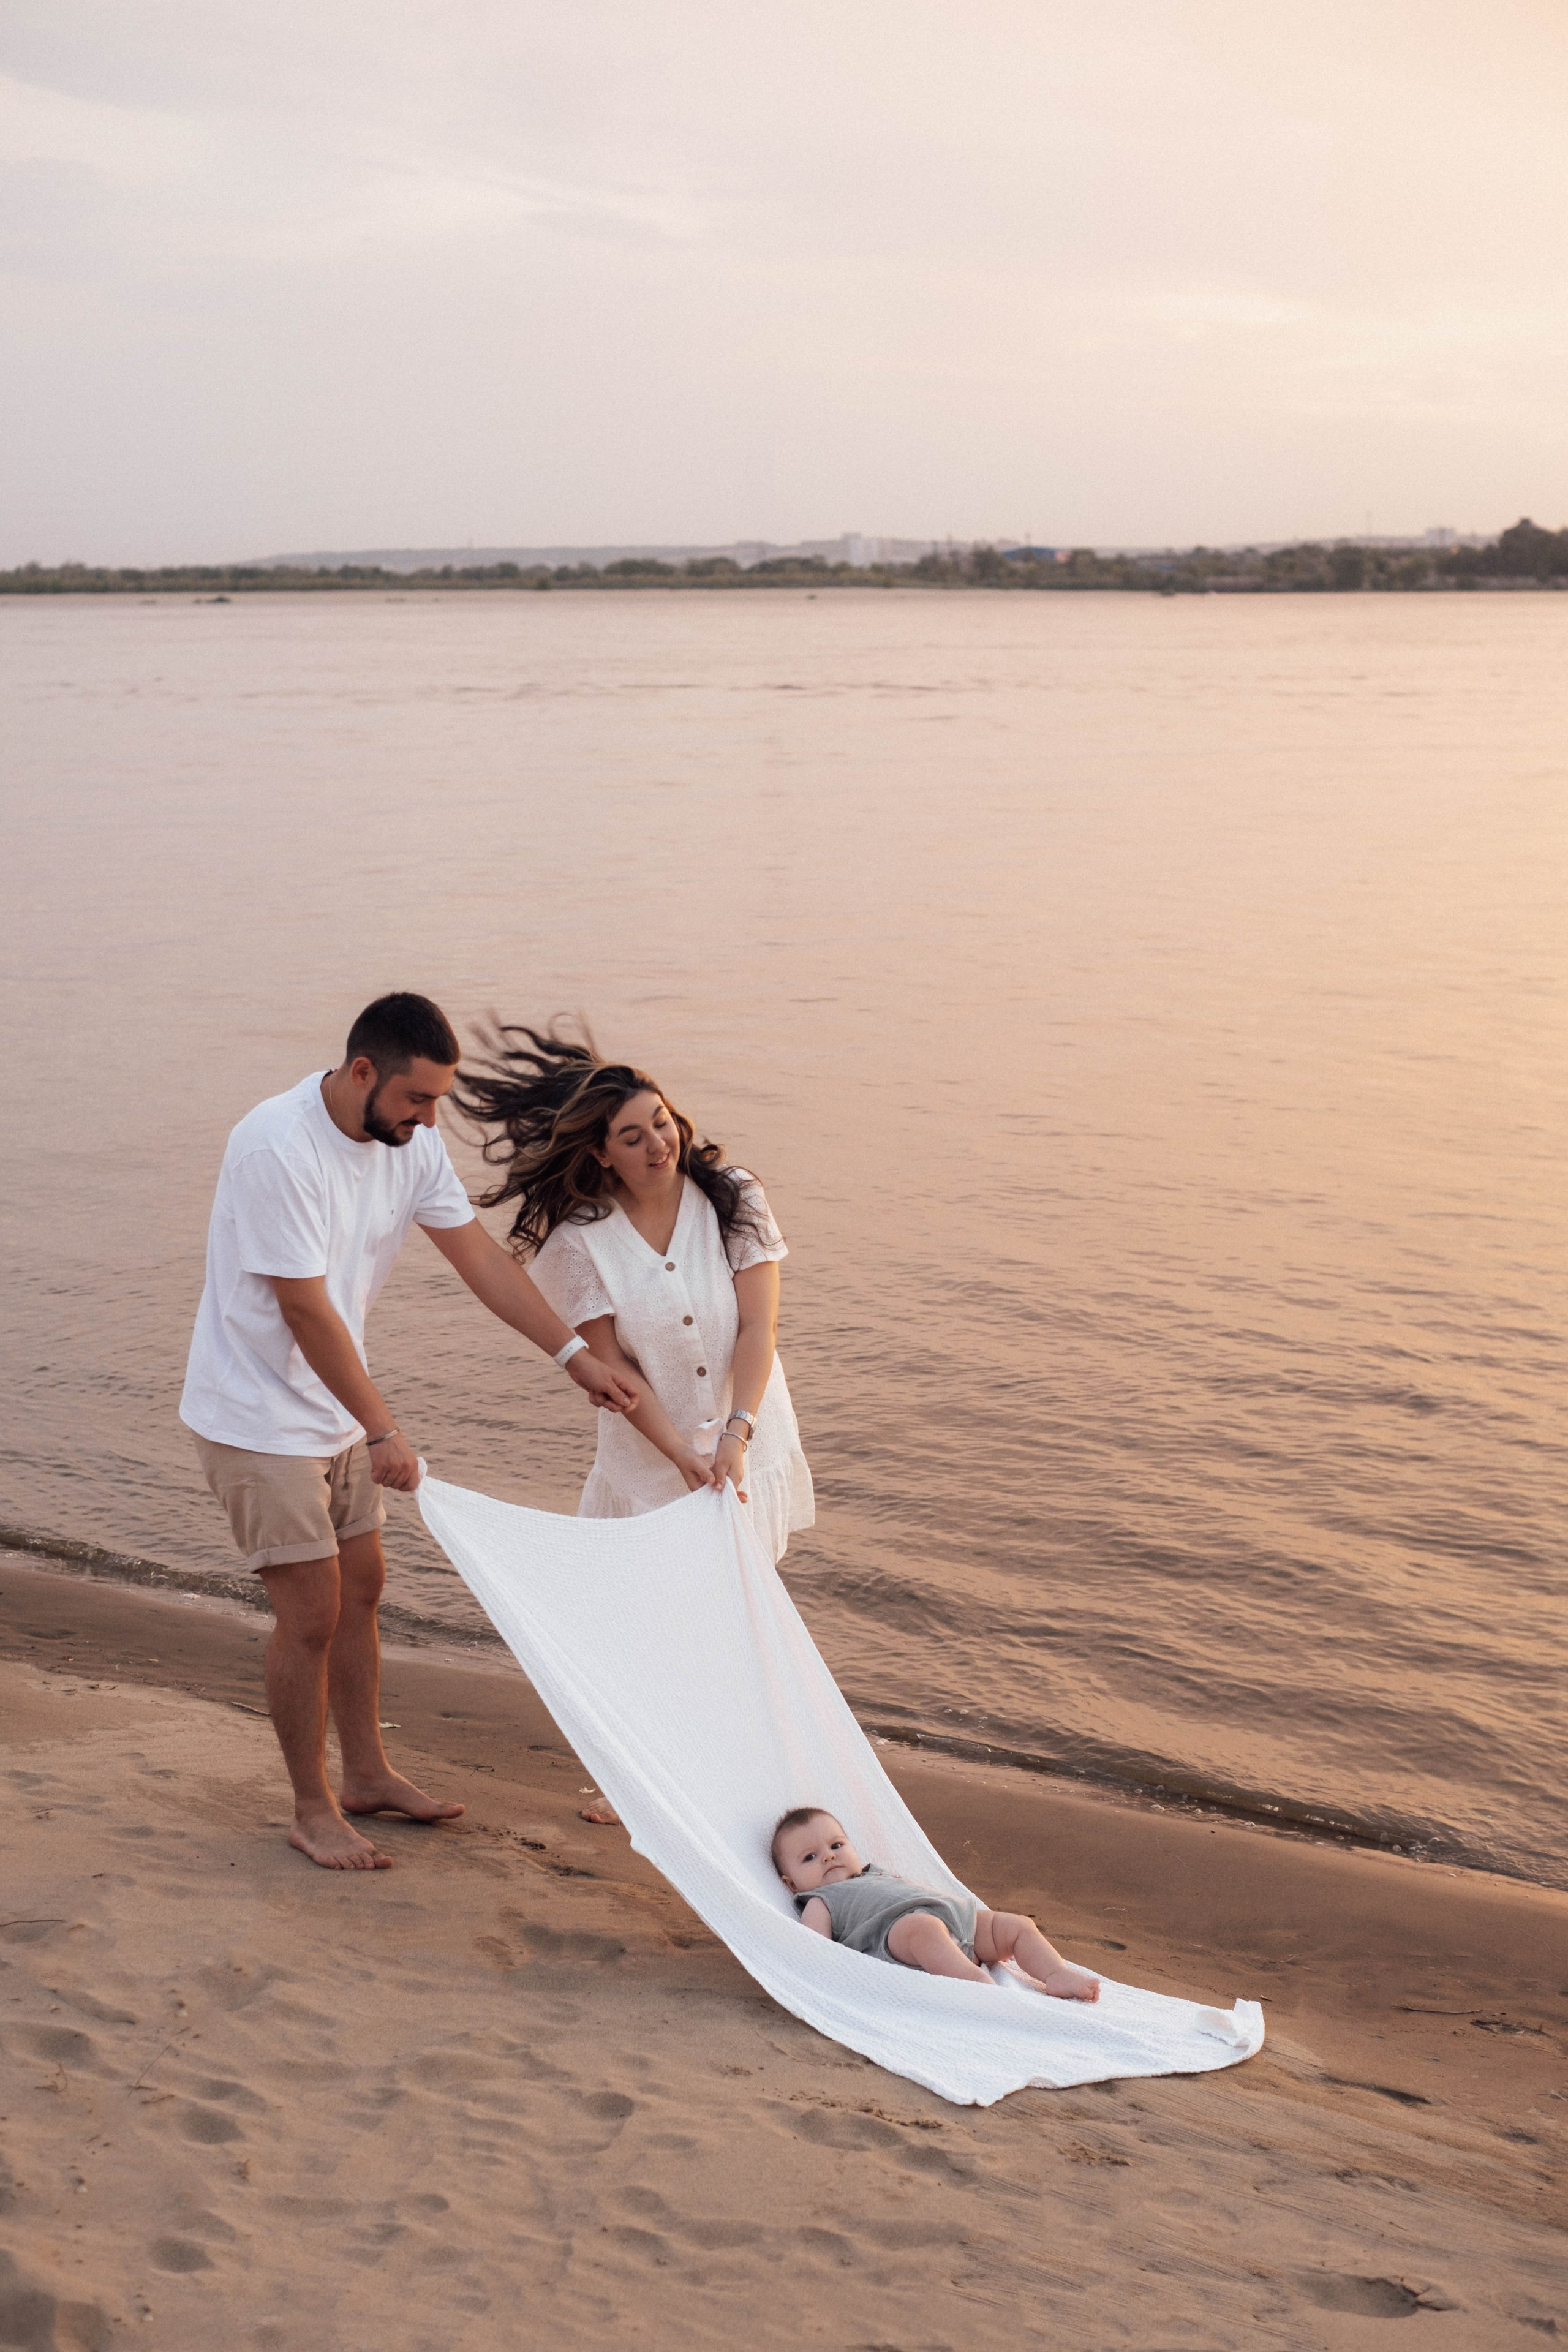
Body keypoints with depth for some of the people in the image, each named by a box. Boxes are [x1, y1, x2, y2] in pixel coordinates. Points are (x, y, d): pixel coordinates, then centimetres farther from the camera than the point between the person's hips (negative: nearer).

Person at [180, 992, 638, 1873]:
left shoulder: (411, 1140, -4)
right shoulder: (276, 1146, -28)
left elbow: (478, 1254, 2)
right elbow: (305, 1311, -27)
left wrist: (577, 1354, -2)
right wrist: (385, 1431, -25)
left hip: (338, 1407, 8)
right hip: (261, 1415, -8)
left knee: (361, 1588, 17)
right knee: (312, 1614, -2)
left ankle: (368, 1775, 33)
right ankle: (314, 1810, 15)